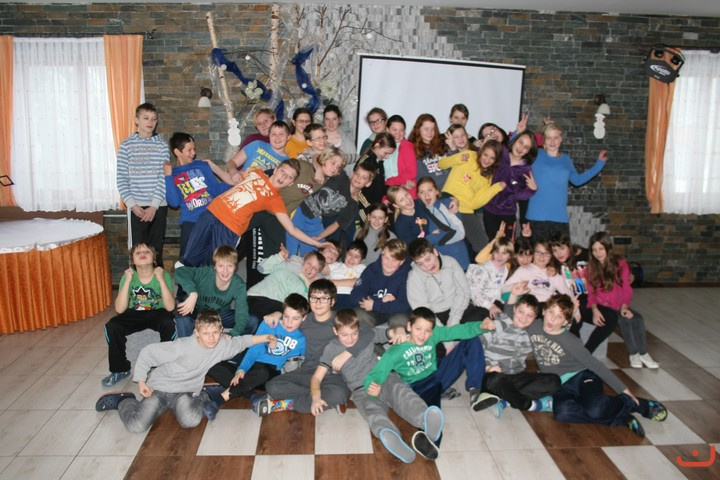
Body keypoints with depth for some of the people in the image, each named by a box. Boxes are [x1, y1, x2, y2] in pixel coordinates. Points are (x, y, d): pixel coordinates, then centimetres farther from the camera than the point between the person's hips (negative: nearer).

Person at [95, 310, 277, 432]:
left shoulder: (223, 345, -11)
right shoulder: (182, 347, -24)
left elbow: (241, 341, 8)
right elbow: (147, 352, -16)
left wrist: (265, 338, -3)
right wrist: (141, 381, -14)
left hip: (186, 392, 2)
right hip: (159, 388, -2)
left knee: (191, 421, -30)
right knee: (137, 425, -20)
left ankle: (202, 399, 3)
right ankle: (123, 401, 11)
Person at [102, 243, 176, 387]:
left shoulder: (163, 275, -16)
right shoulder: (128, 276, -10)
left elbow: (170, 307, -25)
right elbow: (120, 309, -18)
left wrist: (161, 280, -31)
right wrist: (128, 281, -25)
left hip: (157, 313, -2)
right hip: (135, 314, 2)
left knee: (169, 325, -35)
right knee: (111, 327, -25)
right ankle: (120, 369, -3)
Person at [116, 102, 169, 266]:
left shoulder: (162, 146, 3)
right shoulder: (126, 145, 2)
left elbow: (164, 178, -2)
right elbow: (122, 178, 1)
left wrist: (154, 205, -10)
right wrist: (132, 204, -8)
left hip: (159, 205, 1)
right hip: (137, 206, -1)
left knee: (157, 249, 8)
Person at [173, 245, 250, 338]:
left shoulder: (239, 285, -23)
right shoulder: (205, 273, -28)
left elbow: (242, 314, -30)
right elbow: (180, 272, -39)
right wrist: (192, 292, -54)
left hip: (221, 315, 2)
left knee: (252, 322, -21)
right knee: (182, 314, -35)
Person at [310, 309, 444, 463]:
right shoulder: (332, 349, 12)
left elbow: (397, 331, 19)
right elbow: (317, 377, 5)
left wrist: (399, 332, -7)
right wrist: (316, 397, -16)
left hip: (384, 380, 2)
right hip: (361, 391, -2)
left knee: (399, 390, -35)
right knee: (372, 409, -38)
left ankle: (426, 419, -65)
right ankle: (389, 436, -72)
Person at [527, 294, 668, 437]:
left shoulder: (569, 341, -13)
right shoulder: (533, 327, -4)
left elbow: (595, 365, -8)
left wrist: (624, 390, -9)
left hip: (582, 377, -2)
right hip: (562, 387, 2)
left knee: (595, 409, -37)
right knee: (562, 412, -36)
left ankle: (638, 404, -3)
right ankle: (620, 418, -20)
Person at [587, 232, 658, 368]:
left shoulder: (620, 263, 3)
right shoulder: (591, 267, 0)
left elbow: (626, 288, 0)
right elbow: (591, 292, -2)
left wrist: (624, 307, -16)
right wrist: (595, 310, -19)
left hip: (618, 306, 2)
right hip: (600, 306, -2)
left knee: (638, 318, -24)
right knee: (623, 320, -29)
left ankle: (643, 353, -11)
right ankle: (633, 354, -16)